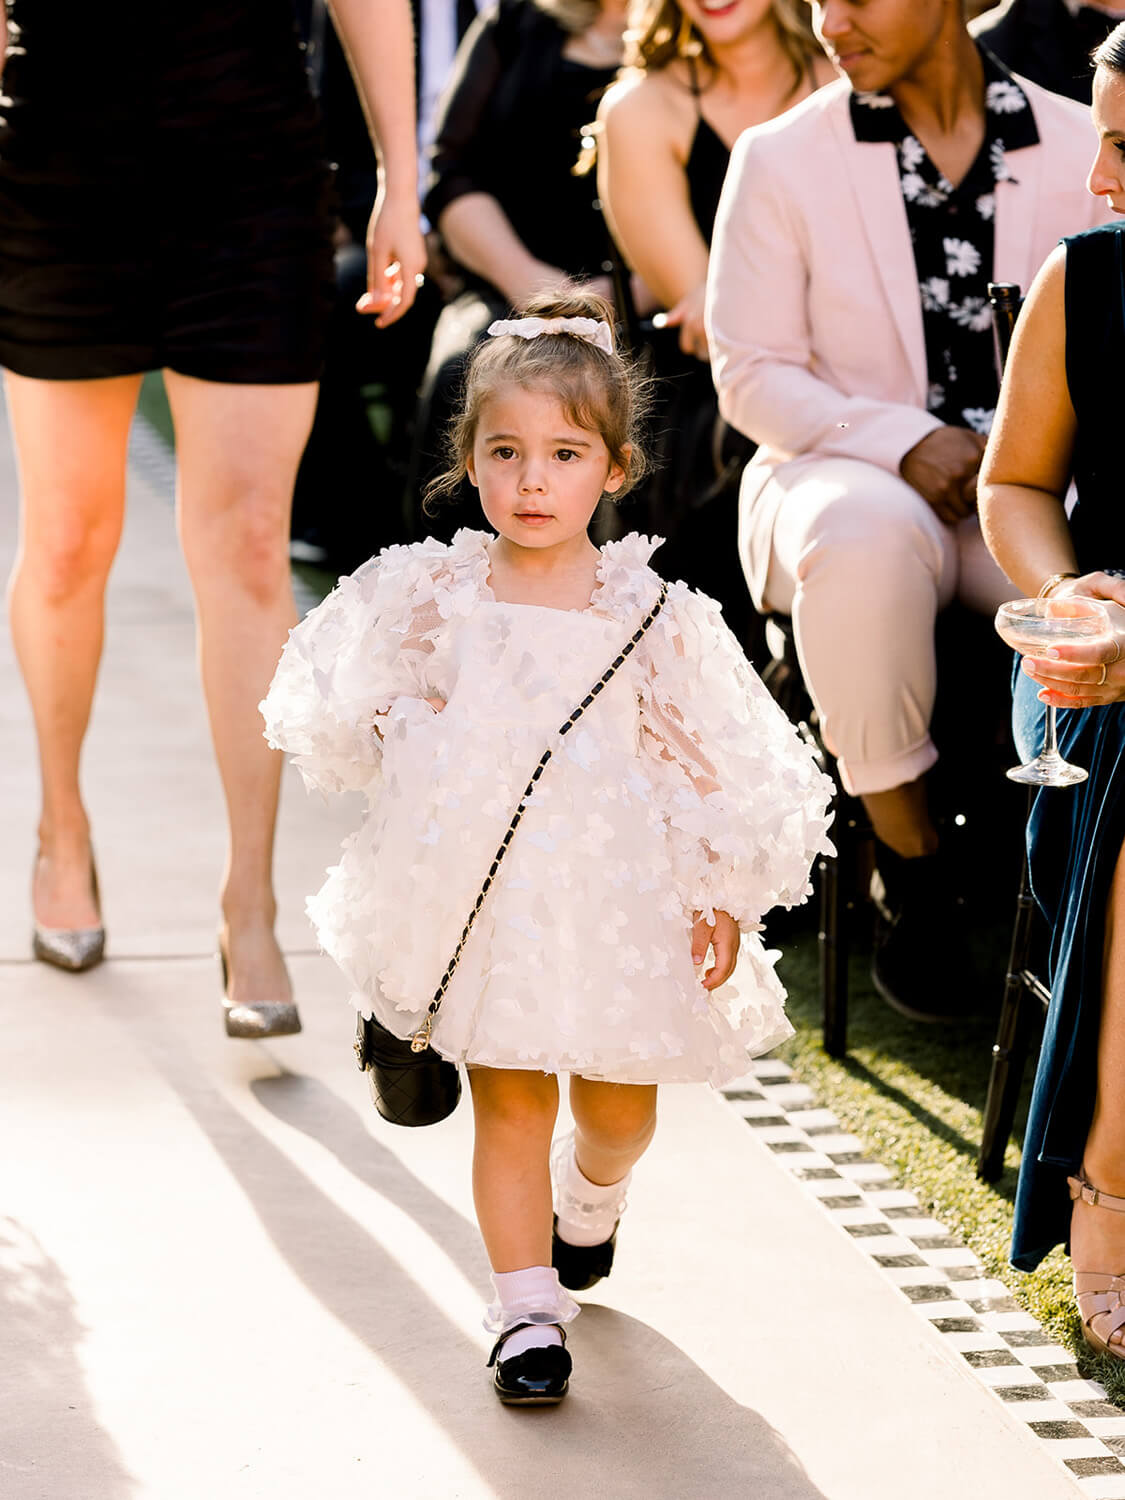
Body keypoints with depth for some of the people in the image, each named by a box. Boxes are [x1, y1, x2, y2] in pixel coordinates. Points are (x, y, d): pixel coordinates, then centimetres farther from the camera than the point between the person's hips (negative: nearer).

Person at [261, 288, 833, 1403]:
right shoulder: (437, 595, -5)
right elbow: (367, 722, 12)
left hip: (615, 892, 0)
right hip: (481, 886, 0)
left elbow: (707, 764, -3)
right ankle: (527, 1309, 14)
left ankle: (590, 1198, 48)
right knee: (508, 1102, 3)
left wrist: (724, 895, -4)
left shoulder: (650, 617, -8)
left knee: (618, 1102, 14)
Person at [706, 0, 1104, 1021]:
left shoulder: (1077, 148, 5)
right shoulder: (782, 158, 2)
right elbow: (751, 374, -1)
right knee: (866, 541, -38)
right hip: (841, 471, -1)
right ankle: (911, 871, -21)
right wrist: (904, 441, -17)